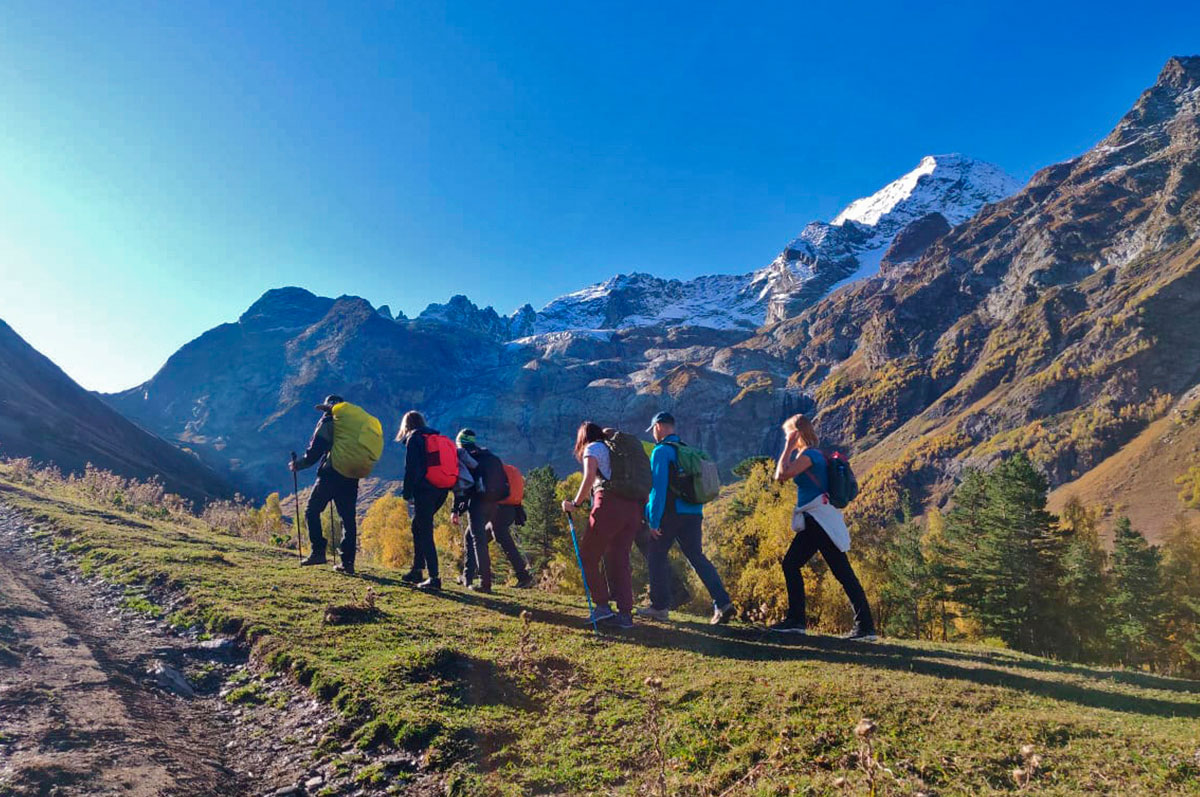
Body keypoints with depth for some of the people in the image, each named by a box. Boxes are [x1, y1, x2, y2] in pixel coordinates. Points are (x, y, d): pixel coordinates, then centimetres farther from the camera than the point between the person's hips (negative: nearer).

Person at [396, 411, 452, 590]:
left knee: (425, 533, -5)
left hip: (424, 490, -8)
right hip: (441, 490, 8)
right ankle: (417, 569, 23)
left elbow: (411, 468, -10)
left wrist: (407, 494, -8)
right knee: (418, 527, 20)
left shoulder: (414, 439, -1)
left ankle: (434, 577, -8)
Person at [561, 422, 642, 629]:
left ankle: (602, 605, -1)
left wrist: (575, 504, -2)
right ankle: (625, 613, 5)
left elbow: (589, 478, -9)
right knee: (619, 559, 10)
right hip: (634, 507, 7)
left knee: (588, 556, 5)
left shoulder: (593, 448, 8)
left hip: (610, 504, -7)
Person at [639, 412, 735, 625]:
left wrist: (654, 520, -16)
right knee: (697, 557, 8)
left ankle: (660, 606, 11)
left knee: (656, 555, 7)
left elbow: (658, 487, -17)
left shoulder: (661, 451, -8)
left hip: (671, 514, -7)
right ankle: (722, 602, -2)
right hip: (694, 514, 7)